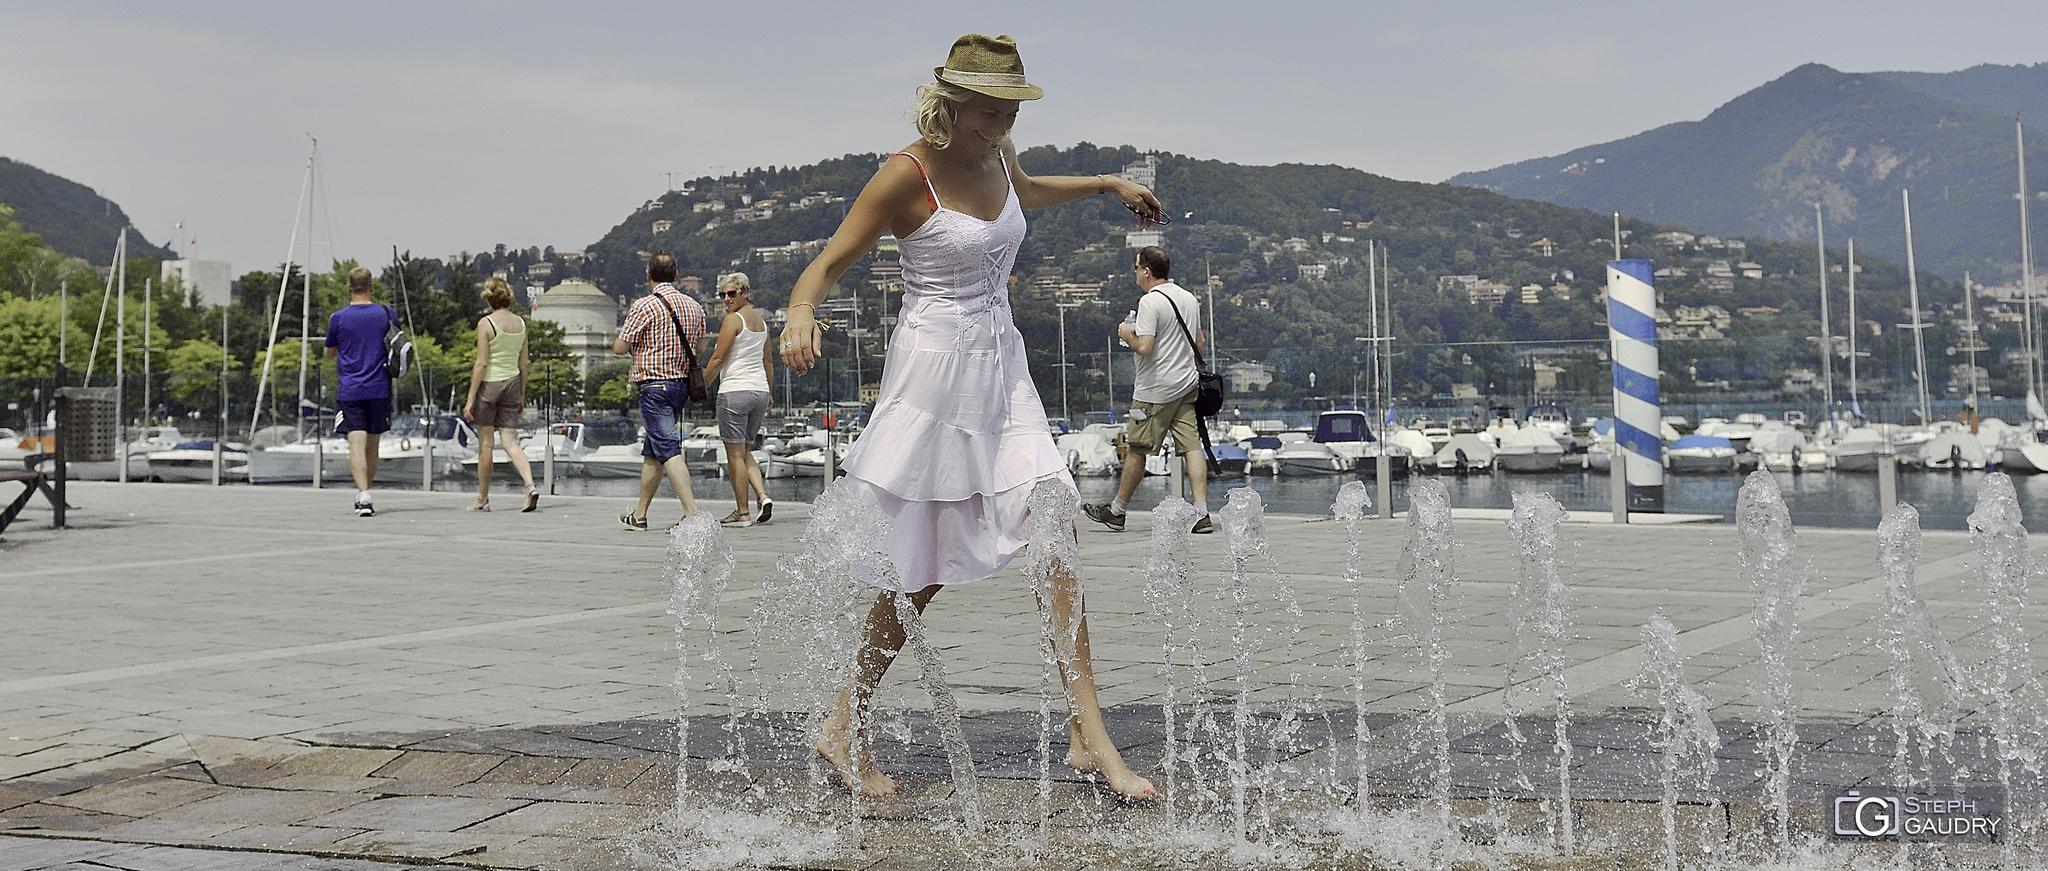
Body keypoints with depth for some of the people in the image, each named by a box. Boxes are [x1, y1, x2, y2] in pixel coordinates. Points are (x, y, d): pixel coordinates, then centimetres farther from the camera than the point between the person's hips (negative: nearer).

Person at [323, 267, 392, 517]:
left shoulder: (338, 318, -3)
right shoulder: (387, 315, 2)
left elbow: (329, 354, 11)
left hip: (349, 390, -2)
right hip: (379, 389, 2)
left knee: (356, 443, -9)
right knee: (372, 445, 14)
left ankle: (363, 496, -23)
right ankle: (363, 494, 24)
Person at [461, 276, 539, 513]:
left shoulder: (486, 324, -12)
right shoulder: (520, 323, 5)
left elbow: (482, 363, -14)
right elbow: (523, 364, 9)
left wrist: (470, 398, -11)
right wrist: (522, 396, 17)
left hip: (488, 383, -5)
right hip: (512, 383, 5)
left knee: (485, 443, 5)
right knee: (511, 442, 5)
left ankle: (483, 499, 14)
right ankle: (530, 485, -17)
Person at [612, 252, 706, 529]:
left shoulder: (644, 306, -11)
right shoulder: (694, 306, 8)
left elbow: (620, 348, -8)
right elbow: (698, 347, 18)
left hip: (655, 385, -7)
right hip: (682, 383, 7)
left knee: (668, 449, -11)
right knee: (651, 452, 16)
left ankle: (692, 512, -22)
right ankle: (639, 515, 23)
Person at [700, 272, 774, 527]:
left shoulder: (733, 319, -9)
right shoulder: (760, 320, 15)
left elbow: (718, 359, -10)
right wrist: (769, 392, 30)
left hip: (735, 391, -8)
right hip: (759, 391, 8)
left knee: (735, 454, -2)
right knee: (745, 452, 17)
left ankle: (743, 513, -2)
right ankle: (764, 495, -3)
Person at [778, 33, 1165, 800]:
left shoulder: (997, 155, 7)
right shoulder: (906, 176, -13)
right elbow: (829, 262, -14)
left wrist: (1106, 184, 39)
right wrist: (800, 312, -35)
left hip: (1002, 369, 7)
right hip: (934, 371, -6)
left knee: (1056, 531, -9)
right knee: (921, 577, 0)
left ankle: (1088, 735, -7)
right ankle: (845, 730, 20)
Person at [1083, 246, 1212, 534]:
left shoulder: (1150, 301, -14)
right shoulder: (1189, 298, 11)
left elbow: (1143, 347, -22)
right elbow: (1199, 343, 19)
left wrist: (1127, 335, -4)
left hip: (1155, 391, -7)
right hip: (1187, 385, 7)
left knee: (1136, 450, 4)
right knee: (1192, 447, 0)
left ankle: (1116, 512, 16)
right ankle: (1201, 514, -8)